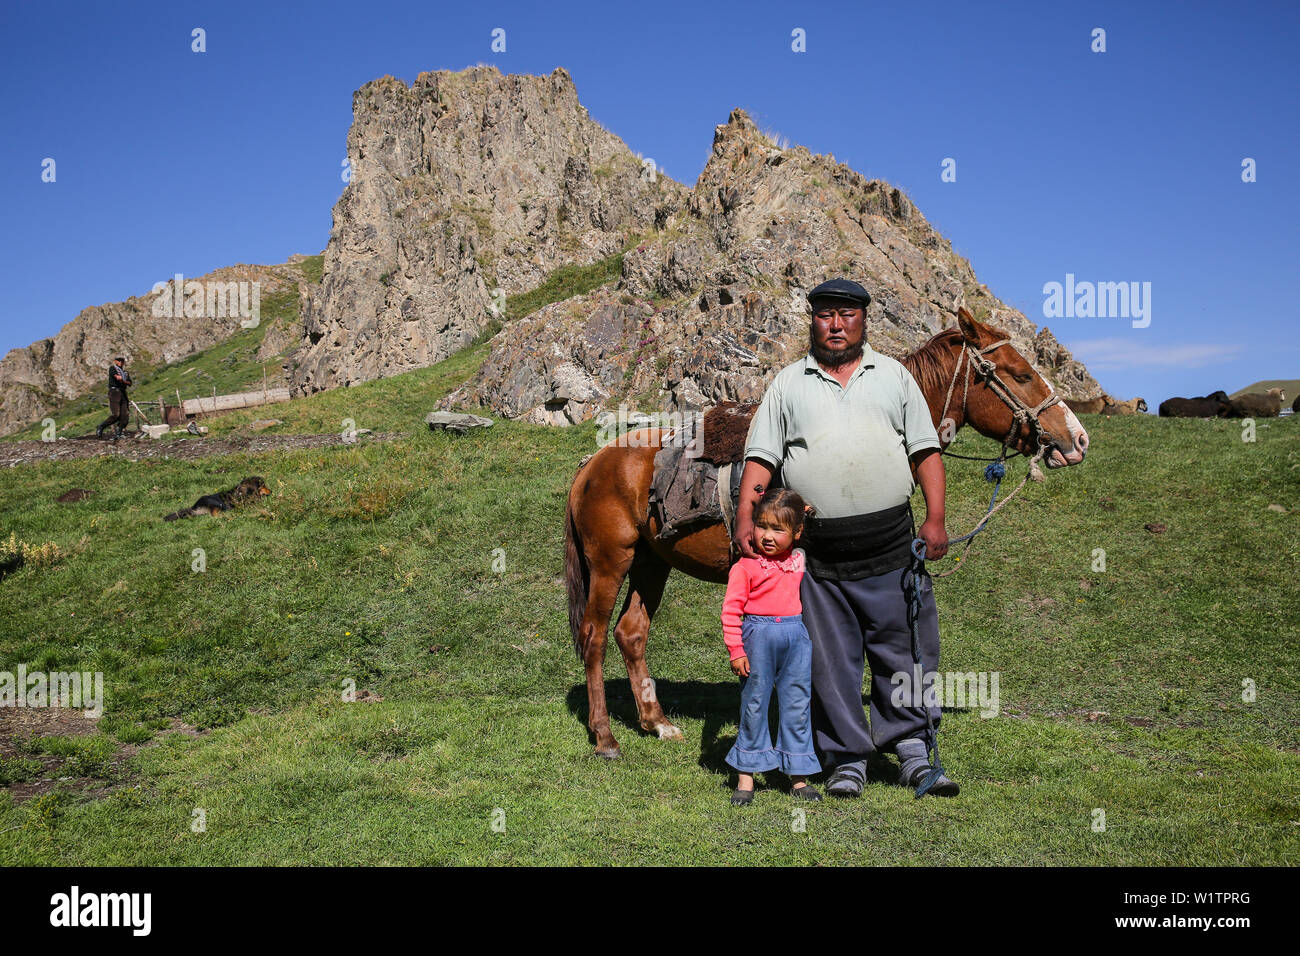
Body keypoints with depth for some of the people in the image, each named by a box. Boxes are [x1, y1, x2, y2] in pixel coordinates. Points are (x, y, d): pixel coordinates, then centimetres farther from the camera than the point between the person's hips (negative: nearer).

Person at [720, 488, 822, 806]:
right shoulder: (745, 565, -7)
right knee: (754, 703, 4)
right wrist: (736, 650, -11)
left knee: (797, 705, 7)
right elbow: (731, 610, -7)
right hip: (759, 636, -3)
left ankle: (798, 776, 18)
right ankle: (746, 776, 15)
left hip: (797, 636, 4)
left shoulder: (799, 559, 6)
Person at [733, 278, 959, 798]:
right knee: (831, 660, 5)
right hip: (816, 550, 0)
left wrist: (935, 519, -2)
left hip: (892, 543, 1)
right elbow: (760, 457, 6)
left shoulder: (895, 376, 13)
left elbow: (925, 451, 10)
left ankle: (914, 752, 16)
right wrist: (745, 518, -8)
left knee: (909, 650, 3)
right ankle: (847, 760, 16)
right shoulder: (788, 384, 11)